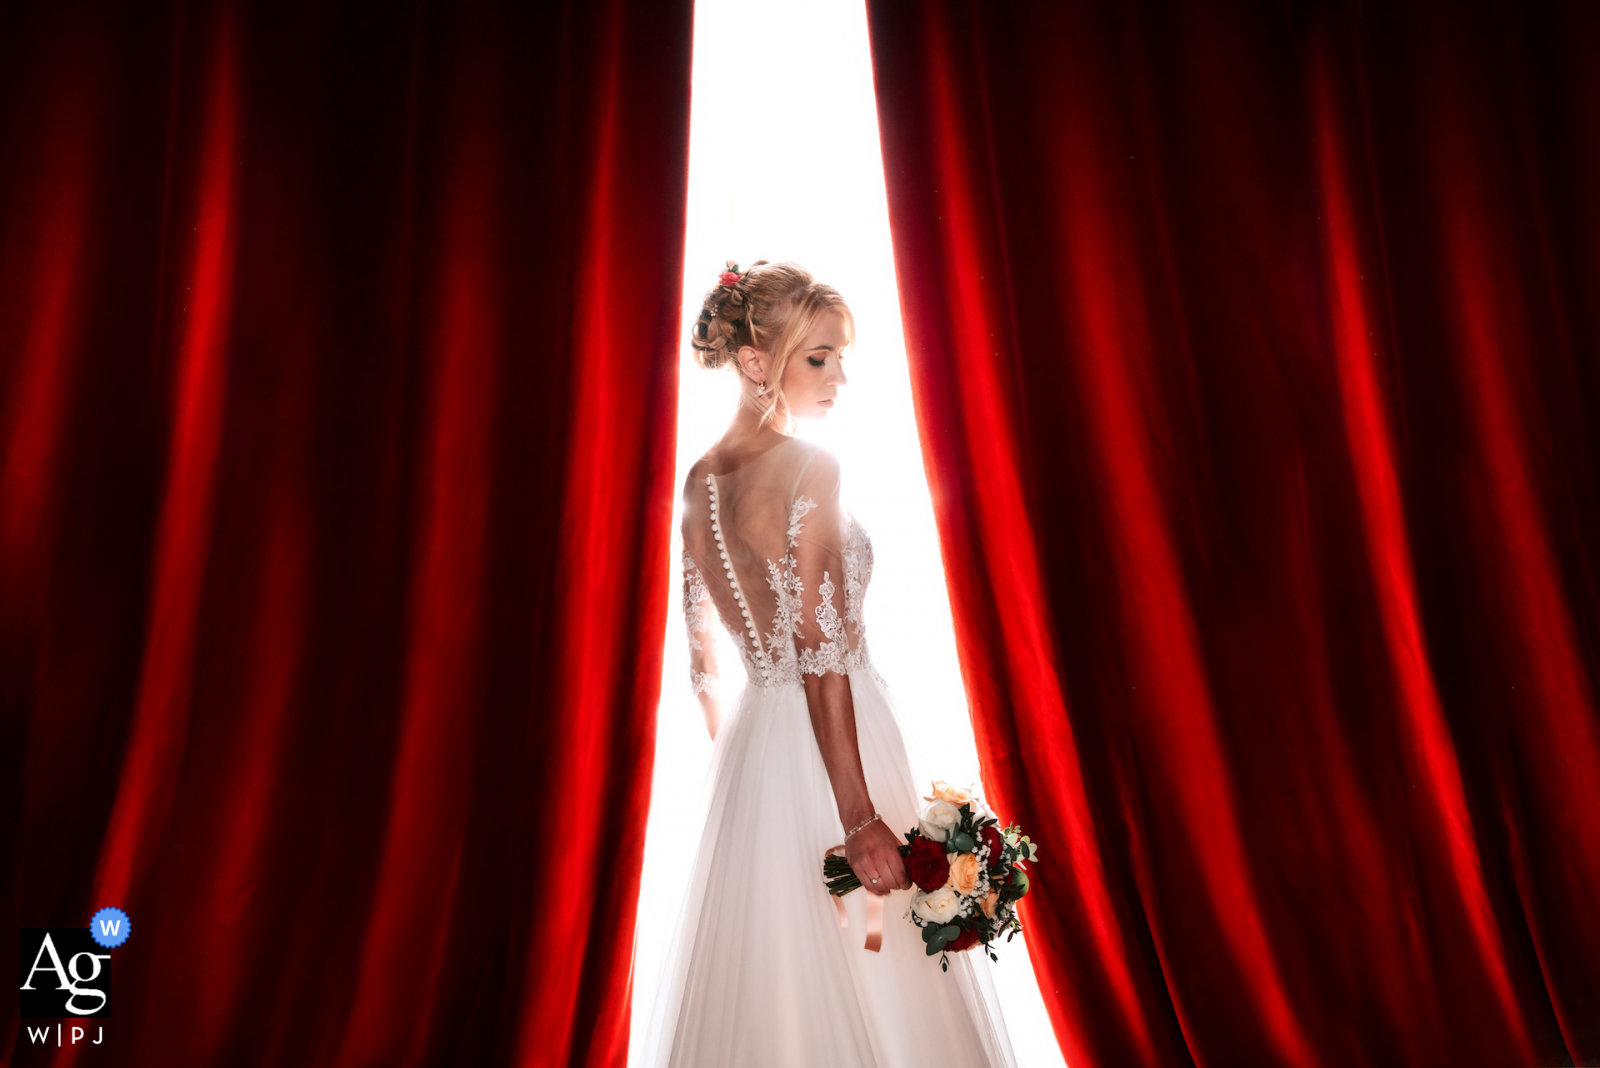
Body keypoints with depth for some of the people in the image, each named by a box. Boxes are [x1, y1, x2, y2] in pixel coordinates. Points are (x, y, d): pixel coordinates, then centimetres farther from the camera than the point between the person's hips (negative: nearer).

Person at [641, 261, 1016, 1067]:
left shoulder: (698, 480, 8)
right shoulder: (810, 467, -14)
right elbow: (822, 653, -20)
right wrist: (861, 814, -20)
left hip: (750, 740, 8)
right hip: (833, 741, -8)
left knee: (763, 982, 17)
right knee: (864, 974, 5)